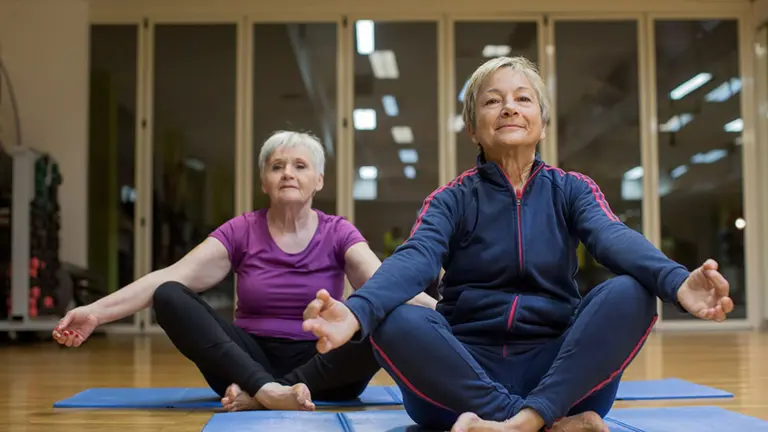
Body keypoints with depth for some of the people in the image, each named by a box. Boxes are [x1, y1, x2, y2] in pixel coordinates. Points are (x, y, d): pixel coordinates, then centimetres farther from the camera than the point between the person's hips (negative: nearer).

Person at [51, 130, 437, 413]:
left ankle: (259, 395, -29)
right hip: (249, 362, 1)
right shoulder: (241, 231, 2)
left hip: (322, 369, 0)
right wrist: (97, 311, -20)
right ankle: (267, 389, -40)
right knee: (169, 298, -21)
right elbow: (171, 278, -8)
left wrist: (438, 311, -34)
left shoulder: (338, 233, 2)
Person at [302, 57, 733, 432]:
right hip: (465, 373, 0)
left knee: (630, 294, -24)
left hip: (560, 374, 1)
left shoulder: (572, 189, 8)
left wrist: (677, 282, -37)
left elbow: (616, 239, -13)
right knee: (398, 323, -30)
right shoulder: (452, 200, 5)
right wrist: (356, 312, -39)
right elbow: (414, 260, -15)